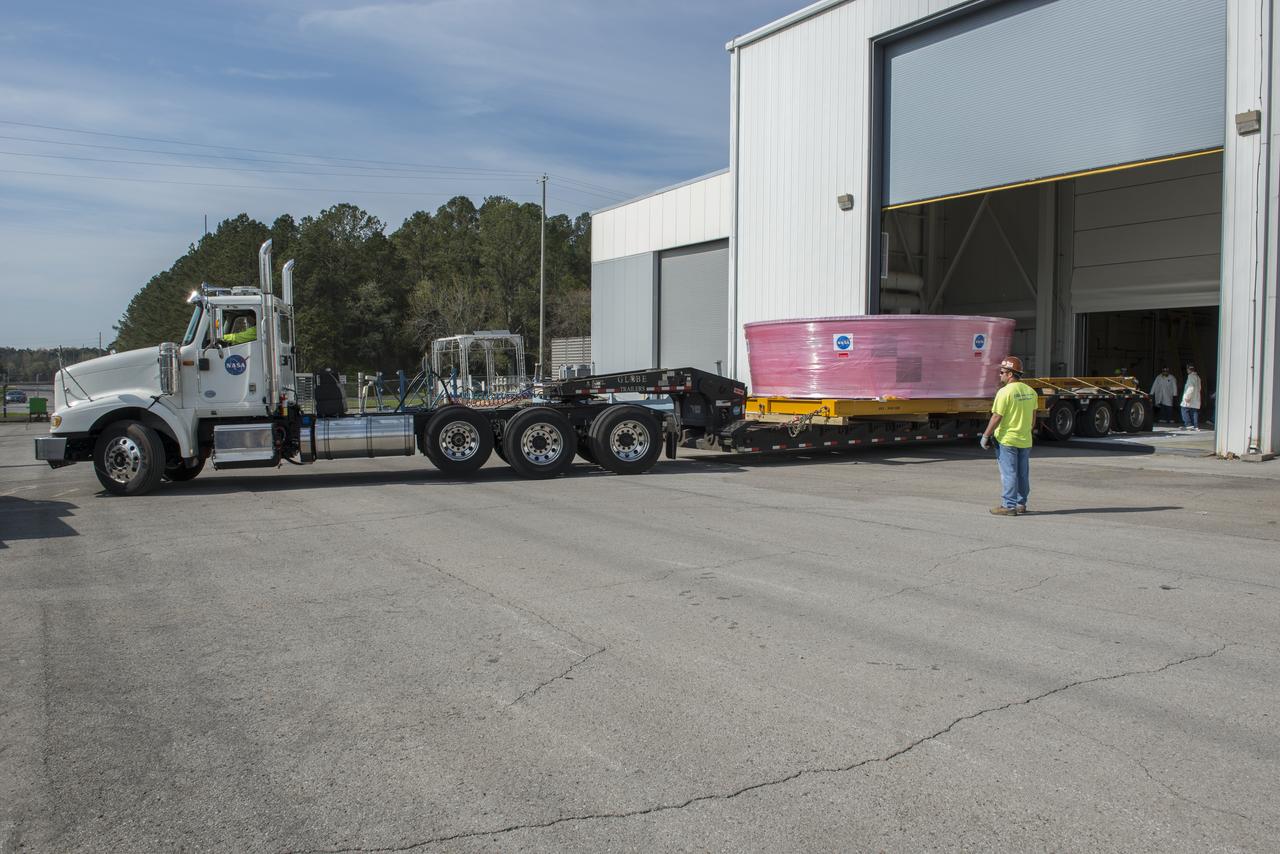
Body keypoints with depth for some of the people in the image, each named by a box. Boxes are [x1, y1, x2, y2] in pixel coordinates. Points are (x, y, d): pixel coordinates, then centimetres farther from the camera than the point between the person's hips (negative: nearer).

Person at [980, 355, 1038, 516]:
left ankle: (1009, 506, -1)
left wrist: (985, 436, -9)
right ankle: (1021, 504, 22)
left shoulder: (1005, 392, -16)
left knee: (1008, 473, -2)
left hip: (1007, 439, -7)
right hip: (1025, 440, 7)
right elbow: (1033, 418, 13)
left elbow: (996, 418, -16)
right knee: (1022, 473, 13)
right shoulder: (1030, 391, 7)